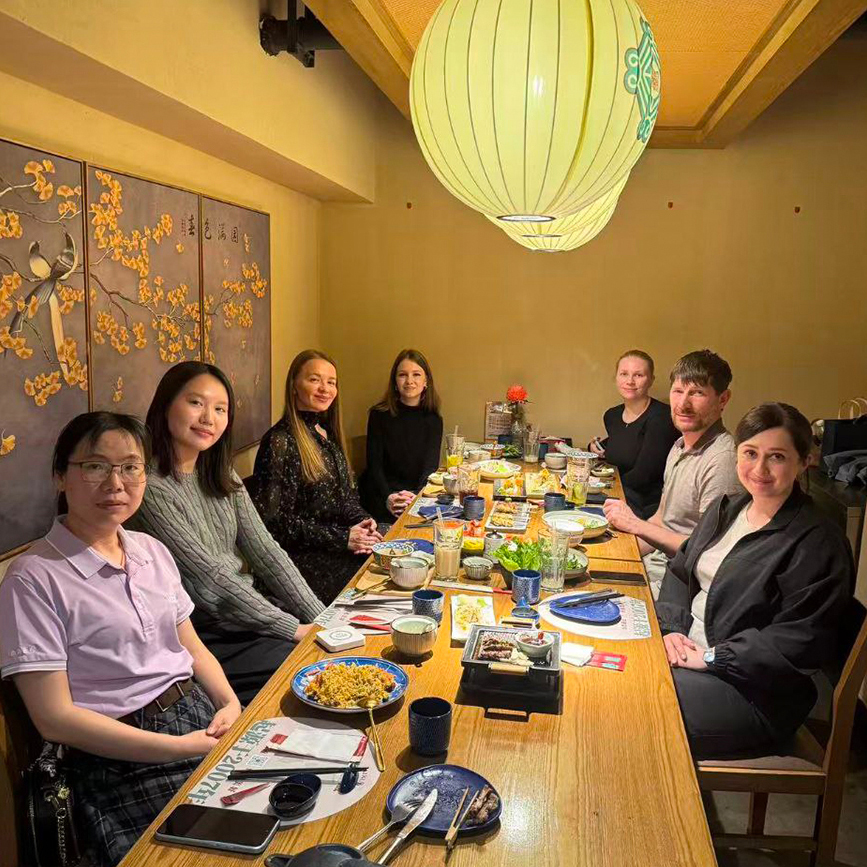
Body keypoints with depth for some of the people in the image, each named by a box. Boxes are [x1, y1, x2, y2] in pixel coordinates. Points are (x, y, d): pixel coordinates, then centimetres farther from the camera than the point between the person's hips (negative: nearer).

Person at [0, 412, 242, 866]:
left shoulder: (153, 551, 9)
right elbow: (54, 717, -13)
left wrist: (229, 703, -4)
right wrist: (182, 748, -16)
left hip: (203, 716, 6)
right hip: (121, 757, -6)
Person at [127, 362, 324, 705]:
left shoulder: (222, 476, 8)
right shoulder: (150, 486, -17)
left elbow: (265, 551, 4)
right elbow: (209, 577, -19)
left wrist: (322, 618, -5)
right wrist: (294, 628, -17)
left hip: (249, 606, 7)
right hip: (204, 635, -7)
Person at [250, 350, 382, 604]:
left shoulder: (327, 433, 13)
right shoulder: (280, 442, -12)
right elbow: (275, 521, -15)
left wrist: (362, 521, -3)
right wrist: (342, 538, -16)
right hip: (304, 556, -8)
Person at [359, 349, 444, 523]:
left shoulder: (433, 420, 5)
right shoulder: (379, 414, 0)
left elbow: (430, 467, -4)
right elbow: (374, 464, -5)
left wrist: (415, 495, -25)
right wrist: (388, 498, -24)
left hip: (419, 493, 3)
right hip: (380, 493, -2)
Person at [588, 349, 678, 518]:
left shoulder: (662, 417, -13)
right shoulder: (611, 416, 9)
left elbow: (642, 476, -16)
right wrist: (597, 446, 11)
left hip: (649, 508, -7)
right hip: (618, 500, 7)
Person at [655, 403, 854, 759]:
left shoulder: (817, 543, -14)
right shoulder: (724, 508, 11)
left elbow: (800, 641, -19)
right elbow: (680, 571, 14)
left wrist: (710, 658, -19)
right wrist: (673, 627, -4)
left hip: (756, 690, -7)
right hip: (686, 651, 7)